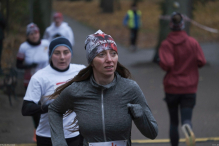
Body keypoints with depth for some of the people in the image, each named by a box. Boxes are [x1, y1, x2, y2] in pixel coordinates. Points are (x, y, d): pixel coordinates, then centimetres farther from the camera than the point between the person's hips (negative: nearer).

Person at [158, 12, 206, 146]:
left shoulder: (166, 44, -9)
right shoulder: (193, 42, -3)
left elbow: (166, 64, -21)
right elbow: (202, 62, -4)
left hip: (172, 87, 0)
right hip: (190, 88, 0)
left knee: (173, 122, 15)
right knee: (187, 118, -6)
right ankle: (187, 128, -40)